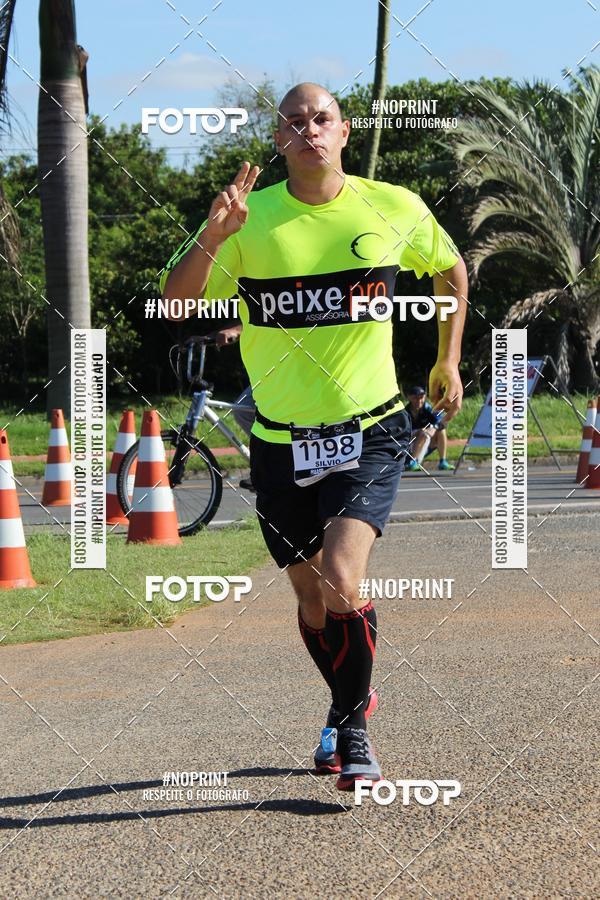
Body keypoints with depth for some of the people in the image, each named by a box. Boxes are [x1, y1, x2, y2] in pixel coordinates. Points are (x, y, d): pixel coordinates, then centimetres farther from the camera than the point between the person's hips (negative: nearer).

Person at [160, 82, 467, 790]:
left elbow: (451, 269, 17)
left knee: (342, 583, -22)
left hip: (370, 432, -2)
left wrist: (448, 361, 17)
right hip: (282, 441, 2)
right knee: (312, 601, 13)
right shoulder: (252, 217, -5)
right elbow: (175, 301, -10)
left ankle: (351, 728, -2)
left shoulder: (396, 210, -3)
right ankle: (351, 699, 42)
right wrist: (212, 235, -26)